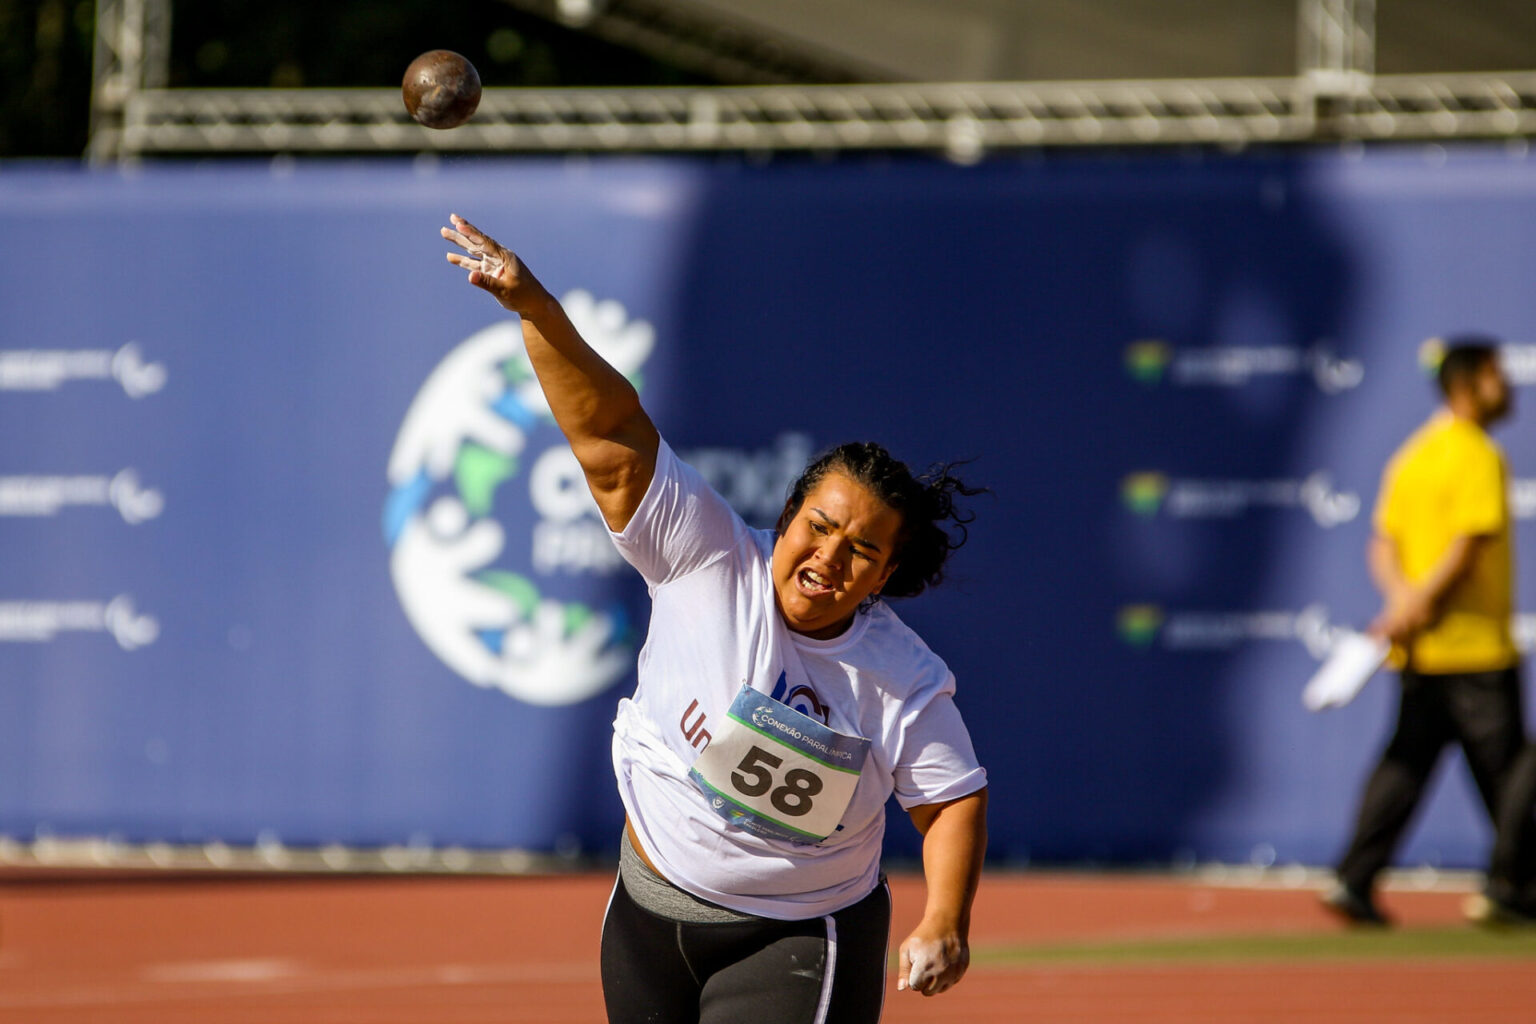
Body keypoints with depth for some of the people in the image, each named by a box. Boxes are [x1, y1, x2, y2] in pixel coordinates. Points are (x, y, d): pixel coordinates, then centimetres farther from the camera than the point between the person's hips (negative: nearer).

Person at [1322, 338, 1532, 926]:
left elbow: (1383, 546, 11)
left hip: (1418, 655, 8)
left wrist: (1402, 597, -4)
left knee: (1403, 766, 6)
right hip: (1474, 646, -8)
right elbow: (1469, 545, -19)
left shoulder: (1411, 455, 14)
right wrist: (1421, 603, -13)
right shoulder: (1478, 457, -11)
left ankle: (1354, 883, -2)